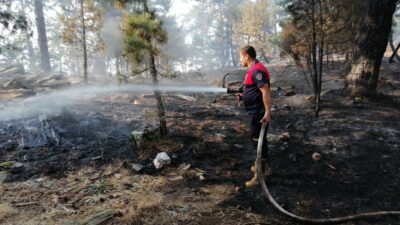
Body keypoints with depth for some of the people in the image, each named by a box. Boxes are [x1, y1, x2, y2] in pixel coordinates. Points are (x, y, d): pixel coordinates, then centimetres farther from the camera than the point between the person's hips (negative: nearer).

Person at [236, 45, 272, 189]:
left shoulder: (257, 70, -19)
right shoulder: (253, 69, 14)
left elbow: (265, 91, -27)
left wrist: (268, 112, -31)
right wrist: (243, 96, 13)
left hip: (258, 112, -11)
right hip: (254, 111, 11)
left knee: (258, 141, -5)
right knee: (257, 139, 20)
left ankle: (260, 175, 4)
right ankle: (263, 166, 35)